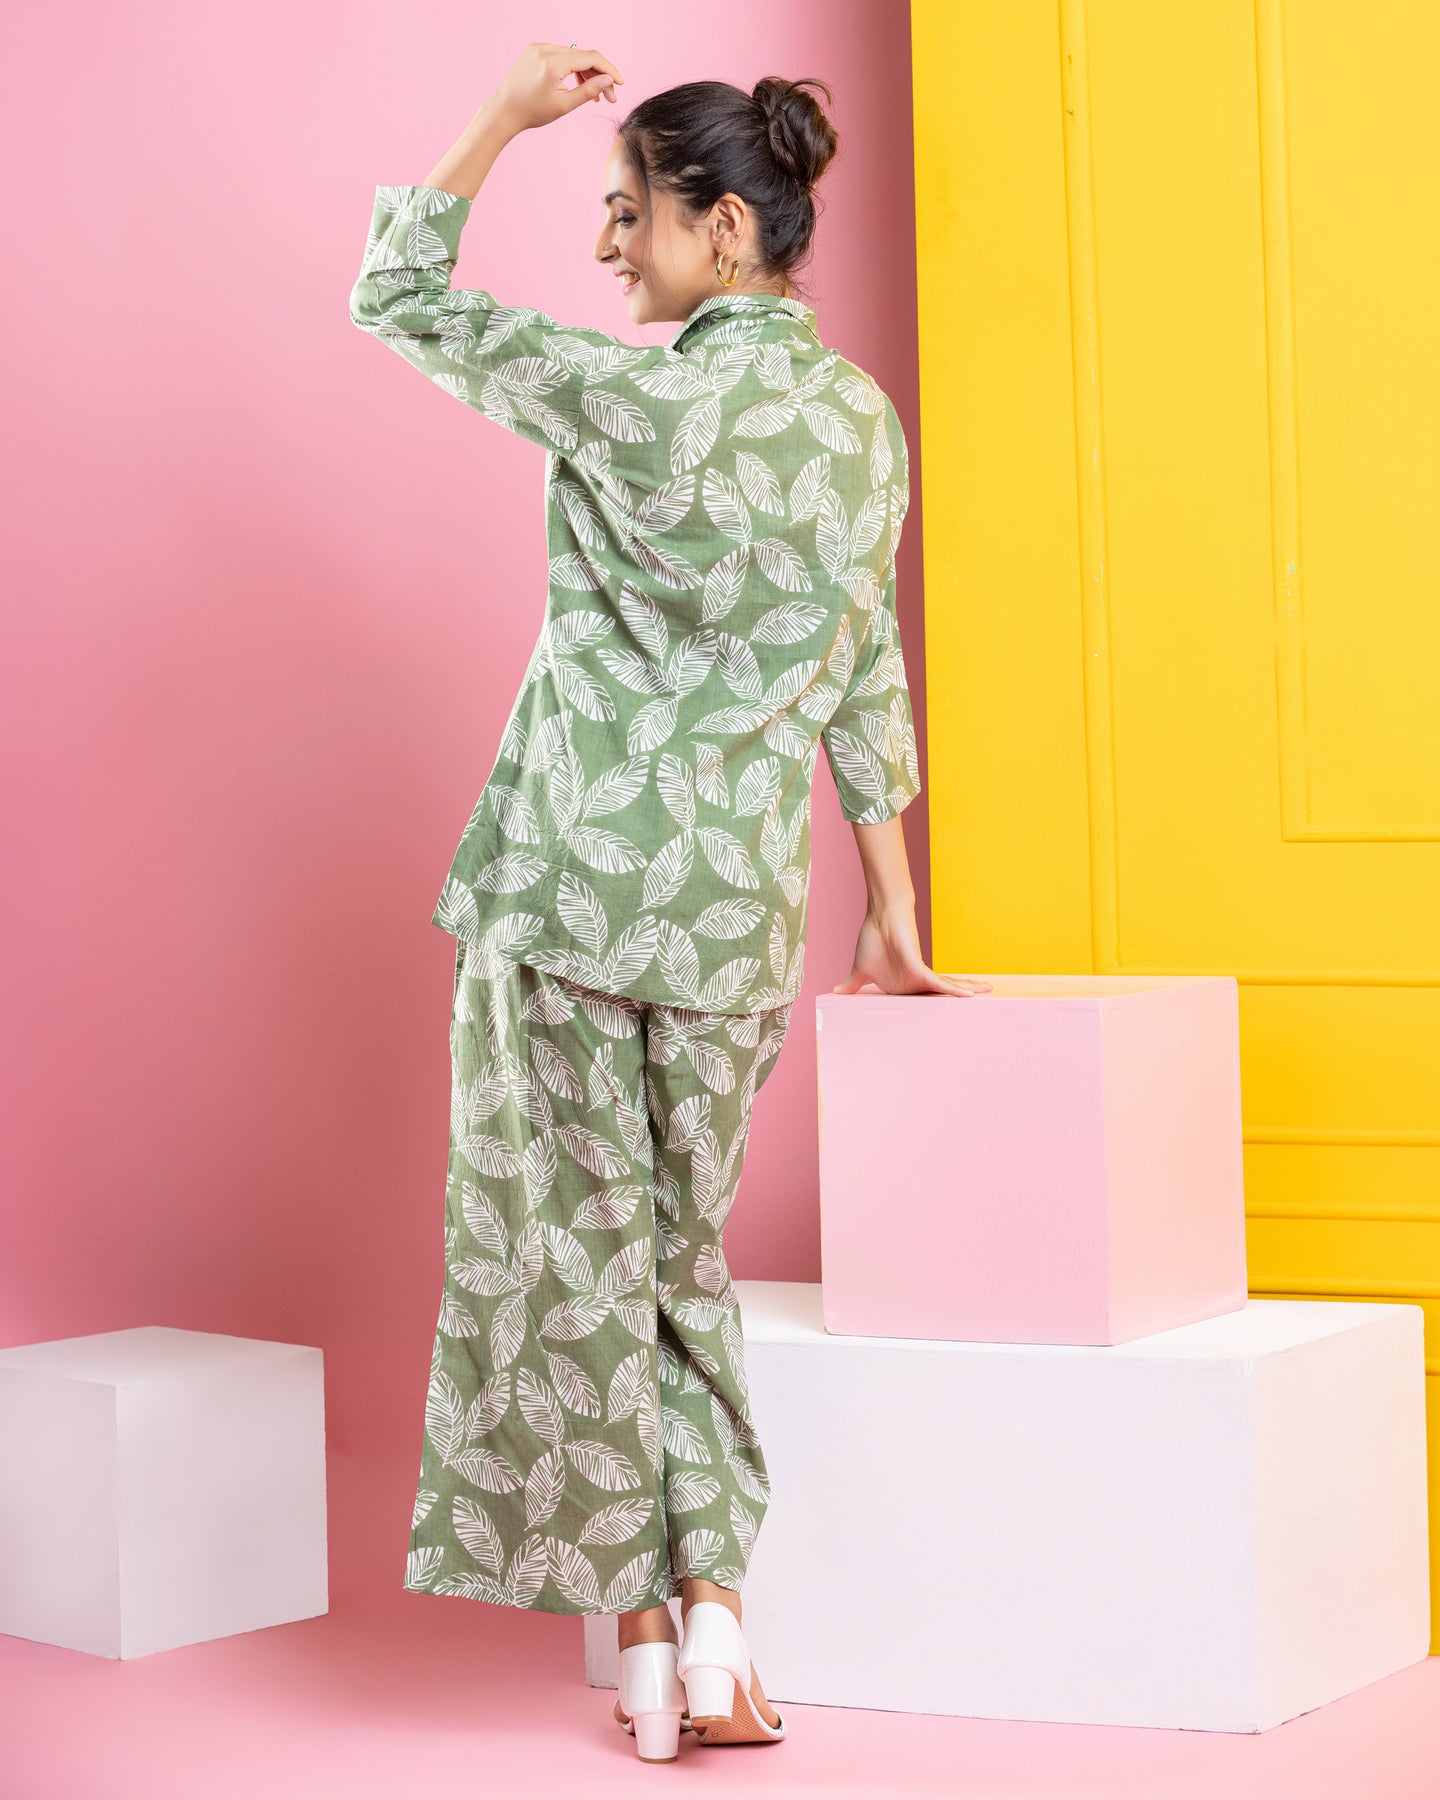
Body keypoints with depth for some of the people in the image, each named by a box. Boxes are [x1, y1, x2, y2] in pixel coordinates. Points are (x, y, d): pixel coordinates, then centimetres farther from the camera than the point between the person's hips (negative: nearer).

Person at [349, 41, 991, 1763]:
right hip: (741, 900, 5)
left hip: (570, 875, -5)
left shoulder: (631, 398, -13)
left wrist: (503, 111, 6)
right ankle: (714, 1612, 8)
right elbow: (866, 679, 12)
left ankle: (642, 1640, 10)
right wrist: (891, 910, 19)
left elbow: (396, 295, -1)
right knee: (682, 1249, 17)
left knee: (575, 1247, 6)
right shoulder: (865, 420, 4)